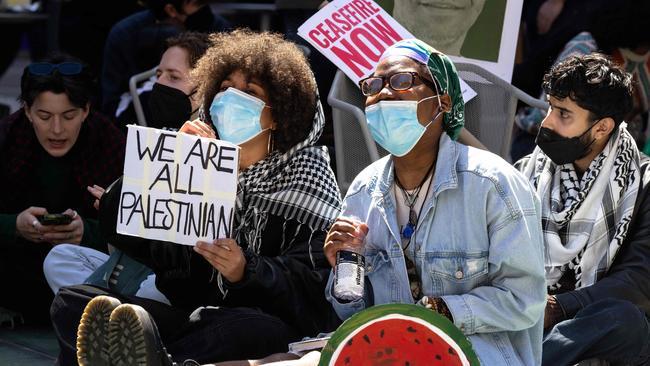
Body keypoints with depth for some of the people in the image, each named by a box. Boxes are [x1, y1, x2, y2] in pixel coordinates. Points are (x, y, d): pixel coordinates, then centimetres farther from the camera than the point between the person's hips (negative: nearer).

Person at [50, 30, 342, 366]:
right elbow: (116, 226, 5)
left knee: (258, 330, -40)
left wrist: (247, 271, -24)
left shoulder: (305, 175, 5)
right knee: (71, 302, -17)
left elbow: (313, 285, -6)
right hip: (186, 317, 4)